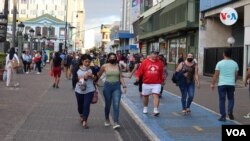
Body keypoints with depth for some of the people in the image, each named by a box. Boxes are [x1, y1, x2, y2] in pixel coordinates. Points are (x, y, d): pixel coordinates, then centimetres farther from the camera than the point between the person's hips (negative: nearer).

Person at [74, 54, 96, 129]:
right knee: (80, 105, 16)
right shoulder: (77, 69, -2)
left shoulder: (92, 69, 0)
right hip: (79, 90, 1)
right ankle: (81, 116, 45)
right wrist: (83, 77, -20)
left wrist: (92, 76, -15)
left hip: (89, 90, -1)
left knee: (86, 105, -11)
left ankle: (84, 121, -3)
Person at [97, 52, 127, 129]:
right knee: (108, 105, 12)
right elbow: (98, 75, 8)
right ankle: (107, 119, 35)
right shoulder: (104, 66, -1)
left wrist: (124, 86, 2)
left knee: (116, 104, -11)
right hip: (107, 86, 0)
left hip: (116, 86, 1)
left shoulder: (118, 66, 4)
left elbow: (121, 77, 9)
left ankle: (116, 123, -13)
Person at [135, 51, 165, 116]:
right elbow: (140, 70, -2)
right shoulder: (145, 62, -2)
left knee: (156, 95, -14)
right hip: (146, 83, 1)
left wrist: (162, 80, 18)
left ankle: (155, 110, -15)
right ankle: (145, 108, 36)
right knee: (145, 96, 15)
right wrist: (137, 76, -15)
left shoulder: (160, 62, 3)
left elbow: (161, 73, 11)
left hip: (156, 83, 0)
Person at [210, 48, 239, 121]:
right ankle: (230, 111, -4)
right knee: (231, 98, 18)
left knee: (222, 100, 5)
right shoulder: (235, 63, 3)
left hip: (222, 84, -2)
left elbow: (216, 75, -3)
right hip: (231, 84, 2)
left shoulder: (220, 63, -4)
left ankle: (223, 116, 6)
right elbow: (236, 75, 11)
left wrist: (212, 84, 5)